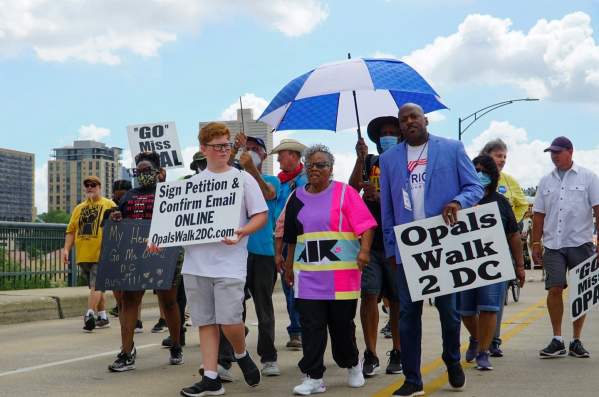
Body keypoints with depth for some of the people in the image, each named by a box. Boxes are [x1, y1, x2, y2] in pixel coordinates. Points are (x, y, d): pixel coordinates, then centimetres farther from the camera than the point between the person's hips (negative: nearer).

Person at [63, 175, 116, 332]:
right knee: (96, 286, 13)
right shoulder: (79, 208, 17)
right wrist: (66, 249, 3)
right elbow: (71, 230, 13)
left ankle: (90, 315, -19)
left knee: (96, 285, -13)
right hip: (83, 254, 6)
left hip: (101, 254, -6)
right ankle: (103, 318, 21)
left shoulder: (109, 205, 1)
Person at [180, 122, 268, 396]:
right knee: (206, 322, 5)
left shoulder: (243, 178, 3)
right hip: (196, 263, 4)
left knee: (229, 320, -11)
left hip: (229, 263, -3)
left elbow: (261, 215, 1)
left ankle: (241, 355, 19)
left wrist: (242, 232, -17)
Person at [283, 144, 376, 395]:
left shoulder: (345, 193, -2)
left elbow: (366, 224, -9)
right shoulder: (297, 197, 12)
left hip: (341, 273, -3)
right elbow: (292, 237, 21)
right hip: (307, 273, 3)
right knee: (311, 325, -2)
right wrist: (289, 265, 23)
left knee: (342, 324, 7)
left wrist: (364, 250, -24)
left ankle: (352, 365, 32)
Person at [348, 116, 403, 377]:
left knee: (397, 300, 5)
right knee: (368, 295, -5)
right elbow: (352, 189, -3)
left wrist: (379, 197, -19)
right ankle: (370, 355, 1)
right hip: (369, 240, 1)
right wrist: (360, 159, -11)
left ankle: (397, 354, 16)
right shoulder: (370, 162, 11)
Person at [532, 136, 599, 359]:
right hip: (554, 245, 2)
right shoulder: (546, 181, 12)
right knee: (554, 289, -5)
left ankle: (576, 341, 13)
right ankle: (557, 341, 2)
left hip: (580, 243, -2)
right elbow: (539, 215, 13)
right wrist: (536, 244, 8)